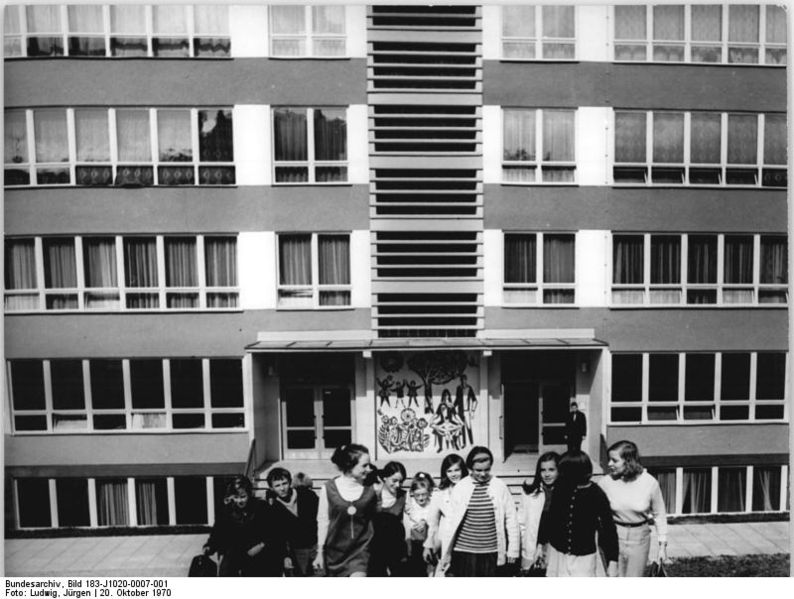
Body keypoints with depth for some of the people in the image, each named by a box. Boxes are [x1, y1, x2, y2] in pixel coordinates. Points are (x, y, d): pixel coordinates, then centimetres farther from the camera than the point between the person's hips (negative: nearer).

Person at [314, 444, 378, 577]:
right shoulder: (329, 489, -10)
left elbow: (374, 521, 4)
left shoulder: (369, 491, -8)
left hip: (360, 550, -1)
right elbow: (322, 521, -1)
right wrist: (320, 552, 4)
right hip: (335, 550, 1)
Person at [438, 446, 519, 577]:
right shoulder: (460, 488, -2)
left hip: (492, 553, 0)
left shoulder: (500, 487, -1)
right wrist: (446, 552, 2)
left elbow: (511, 519, 2)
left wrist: (513, 550, 1)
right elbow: (450, 521, 1)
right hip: (464, 552, 0)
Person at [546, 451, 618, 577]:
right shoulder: (560, 487, -6)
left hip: (583, 558, -3)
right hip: (557, 553, 3)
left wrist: (612, 561, -8)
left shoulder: (597, 495, -13)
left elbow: (608, 529, -7)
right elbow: (549, 517, 4)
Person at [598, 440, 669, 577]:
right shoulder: (605, 483, -12)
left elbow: (659, 514, 3)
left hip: (639, 537, 0)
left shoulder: (650, 483, -11)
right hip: (613, 536, 0)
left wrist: (662, 544, 5)